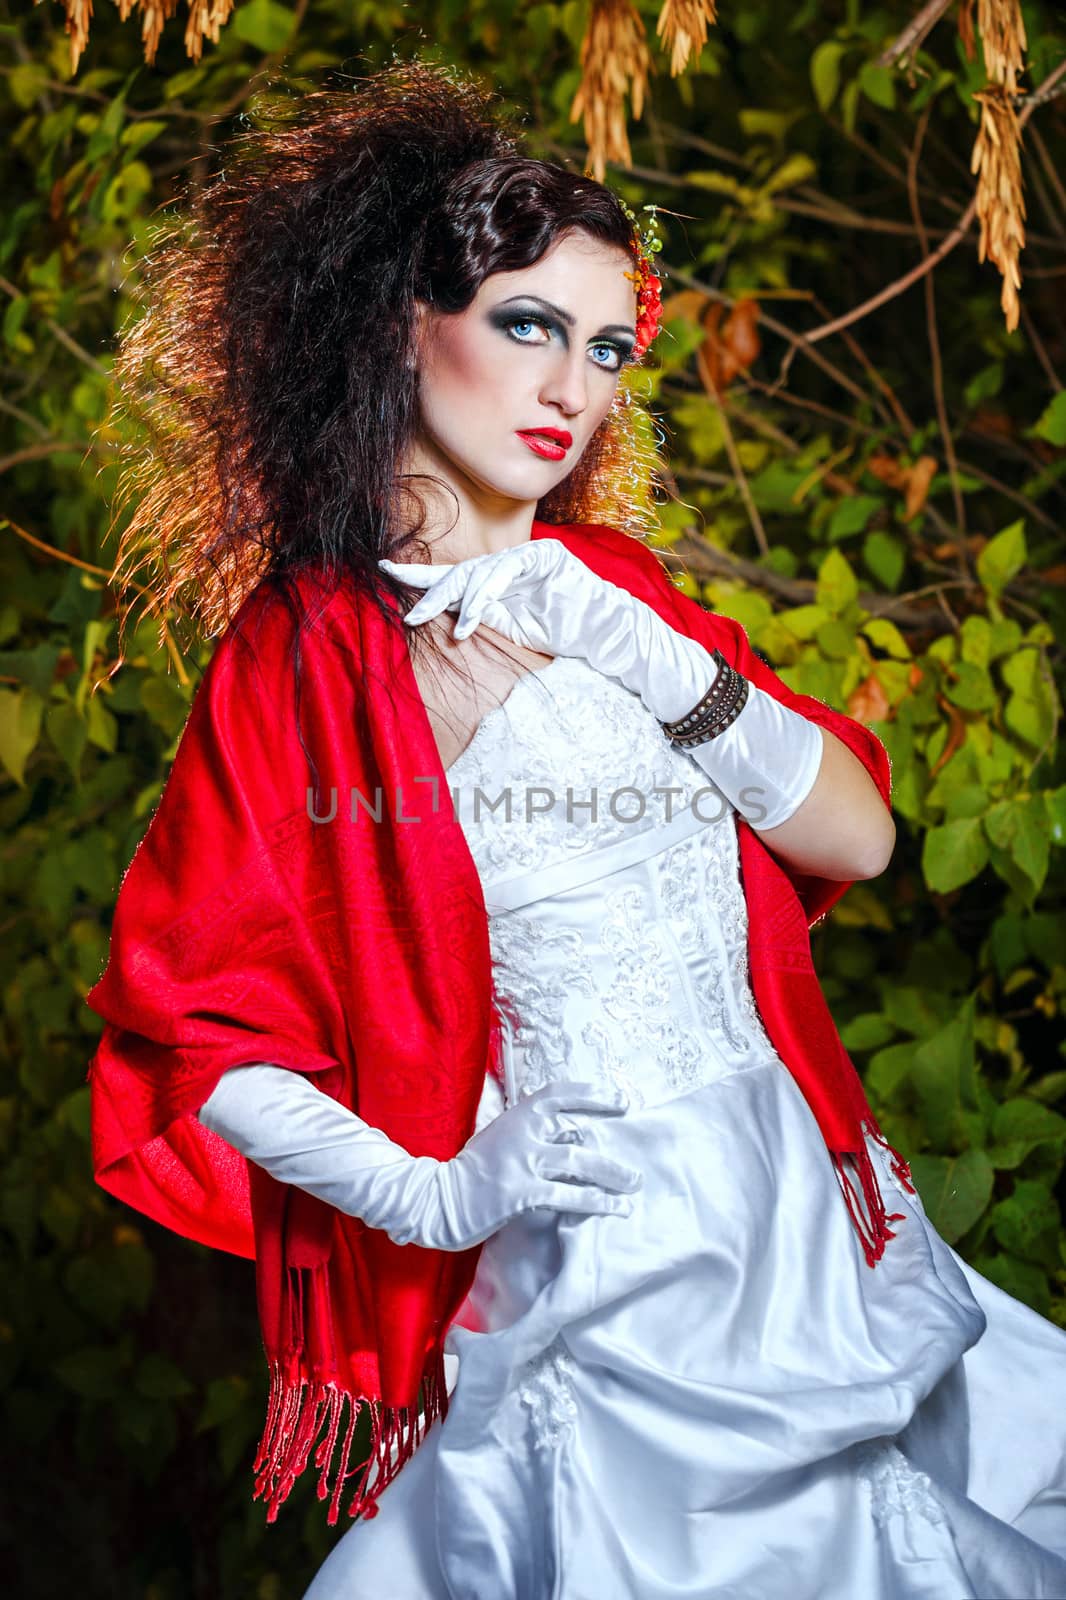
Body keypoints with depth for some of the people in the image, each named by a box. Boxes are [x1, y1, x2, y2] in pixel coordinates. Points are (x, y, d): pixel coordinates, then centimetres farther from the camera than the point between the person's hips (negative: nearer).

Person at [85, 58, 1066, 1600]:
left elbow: (857, 836, 2)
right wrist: (428, 1196, -17)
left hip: (799, 1211, 6)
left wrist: (634, 645, -9)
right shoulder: (307, 650, -7)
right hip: (594, 1280, -6)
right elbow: (193, 1023, -7)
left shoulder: (609, 588, 10)